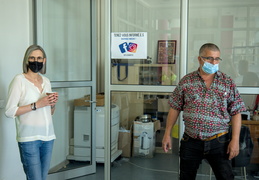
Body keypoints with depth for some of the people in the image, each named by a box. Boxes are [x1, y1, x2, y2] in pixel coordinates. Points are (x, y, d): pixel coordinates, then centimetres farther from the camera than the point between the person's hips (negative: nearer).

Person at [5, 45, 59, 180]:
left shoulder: (46, 81, 13)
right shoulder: (19, 80, -5)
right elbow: (9, 111, -12)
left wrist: (52, 104, 0)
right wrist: (36, 105, -17)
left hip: (48, 136, 6)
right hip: (29, 138, -6)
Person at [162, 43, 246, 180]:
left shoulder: (228, 83, -1)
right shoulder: (186, 81, 0)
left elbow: (235, 113, 0)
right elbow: (175, 108, 3)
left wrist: (235, 140, -7)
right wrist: (167, 134, 1)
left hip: (218, 142, 0)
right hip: (190, 142, 1)